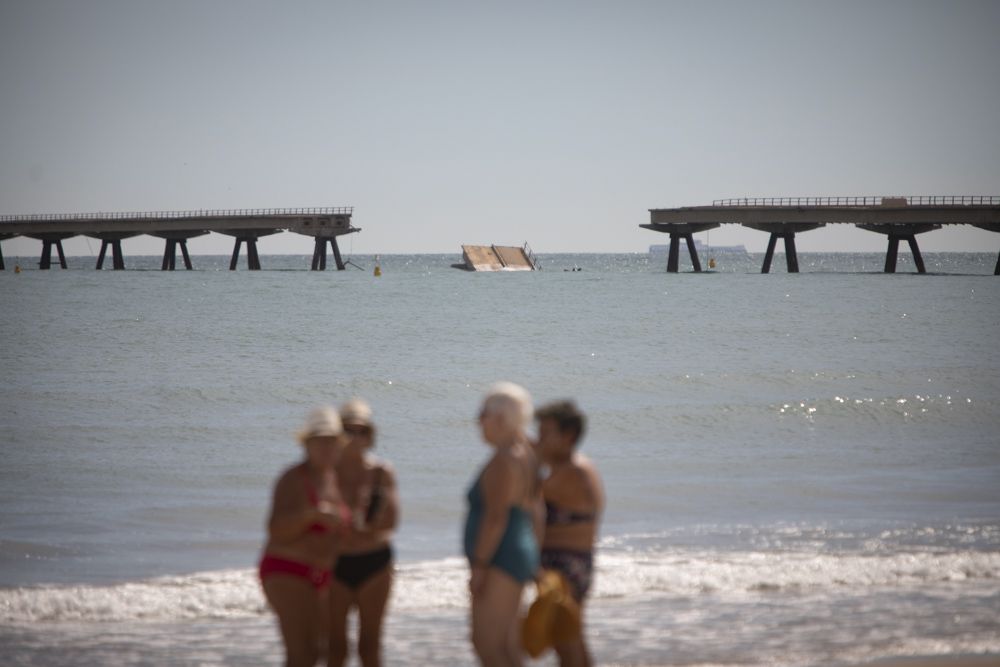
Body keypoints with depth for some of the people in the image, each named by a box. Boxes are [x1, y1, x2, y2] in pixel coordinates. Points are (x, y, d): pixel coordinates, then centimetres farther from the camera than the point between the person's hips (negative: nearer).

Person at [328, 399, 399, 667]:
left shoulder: (382, 472, -1)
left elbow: (389, 522, -6)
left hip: (374, 564, 1)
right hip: (335, 564, -1)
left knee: (370, 644, 5)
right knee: (335, 645, 1)